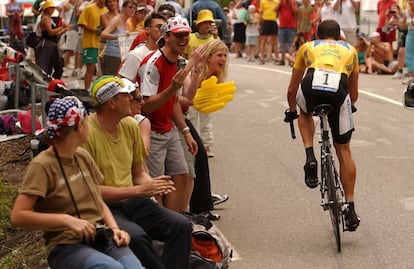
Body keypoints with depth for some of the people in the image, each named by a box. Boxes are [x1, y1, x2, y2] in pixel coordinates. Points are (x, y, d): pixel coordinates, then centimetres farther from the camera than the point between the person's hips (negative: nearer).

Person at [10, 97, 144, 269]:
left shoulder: (83, 156, 14)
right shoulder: (42, 165, -7)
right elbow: (18, 216, -14)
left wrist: (114, 228, 3)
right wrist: (67, 220, -19)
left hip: (102, 238, 6)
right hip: (66, 246, -6)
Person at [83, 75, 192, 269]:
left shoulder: (131, 125, 8)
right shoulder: (86, 133, -15)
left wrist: (153, 185, -7)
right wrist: (139, 190, -17)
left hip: (132, 202, 7)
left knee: (181, 226, -15)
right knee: (135, 236, -35)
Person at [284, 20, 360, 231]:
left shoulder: (307, 47, 33)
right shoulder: (350, 50, 35)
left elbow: (292, 89, 39)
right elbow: (354, 93, 41)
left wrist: (292, 111, 57)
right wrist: (350, 107, 62)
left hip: (312, 86, 0)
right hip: (339, 91, 0)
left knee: (305, 112, 38)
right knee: (343, 150, 16)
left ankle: (310, 156, 16)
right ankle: (350, 210, 15)